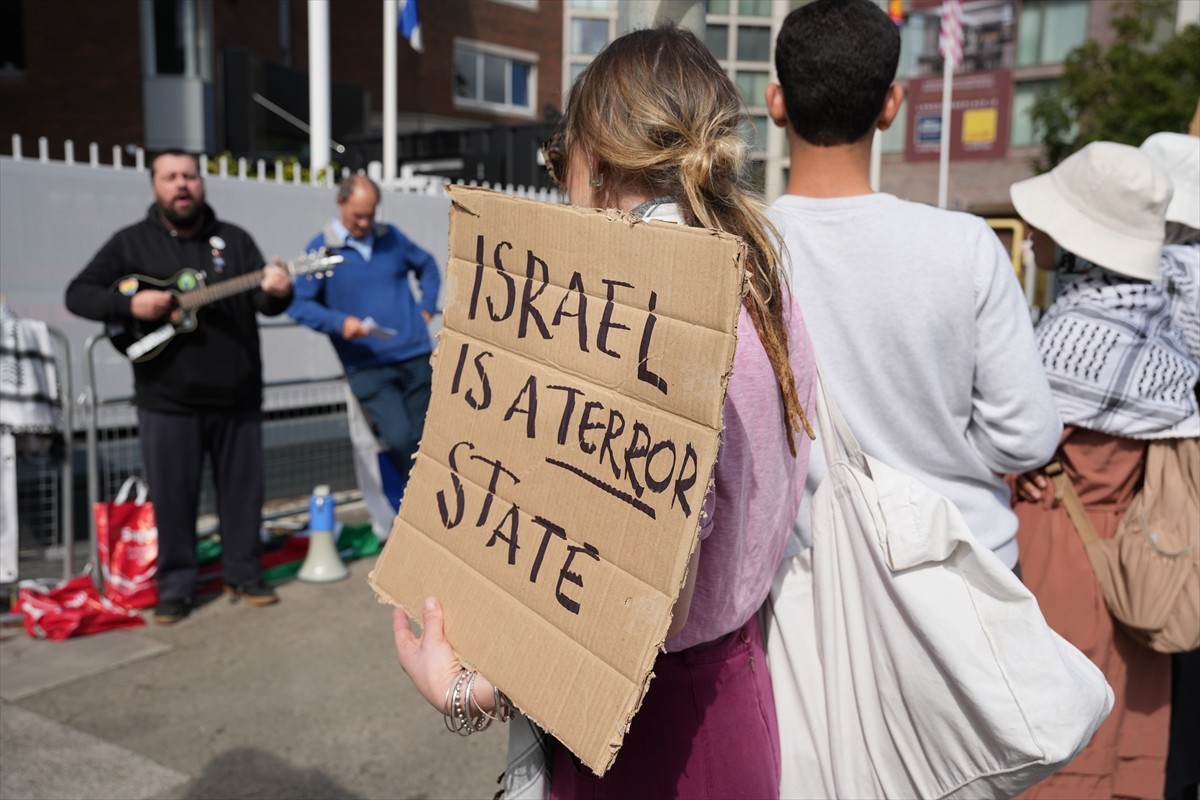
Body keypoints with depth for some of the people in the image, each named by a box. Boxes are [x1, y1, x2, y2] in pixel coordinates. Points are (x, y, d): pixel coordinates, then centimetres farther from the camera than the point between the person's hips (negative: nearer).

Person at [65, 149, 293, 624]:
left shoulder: (234, 239, 7)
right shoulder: (131, 242, 3)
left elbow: (262, 301, 0)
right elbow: (78, 294, 2)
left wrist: (278, 293, -25)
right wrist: (130, 304, -16)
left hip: (237, 395, 2)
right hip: (167, 399, -1)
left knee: (243, 490, 9)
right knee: (172, 496, 5)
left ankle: (243, 574, 24)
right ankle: (175, 587, 19)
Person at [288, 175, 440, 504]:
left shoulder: (391, 237, 10)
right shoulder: (321, 249, -1)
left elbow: (427, 266, 27)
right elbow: (298, 304, -4)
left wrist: (426, 307, 13)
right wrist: (340, 322, -19)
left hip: (415, 356, 4)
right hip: (367, 366, -4)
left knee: (424, 439, 6)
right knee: (400, 438, -18)